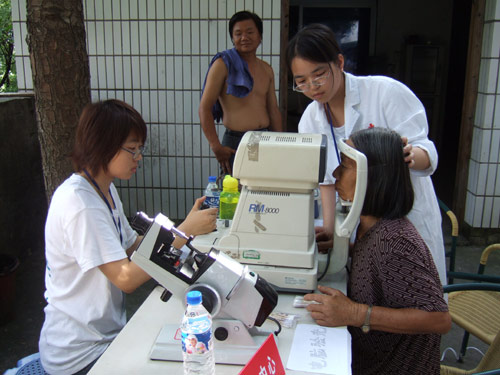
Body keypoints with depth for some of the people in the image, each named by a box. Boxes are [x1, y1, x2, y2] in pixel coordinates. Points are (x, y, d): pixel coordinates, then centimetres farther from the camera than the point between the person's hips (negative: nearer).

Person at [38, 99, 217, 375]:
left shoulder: (105, 190, 6)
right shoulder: (78, 203, -24)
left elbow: (134, 247, 6)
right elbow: (126, 278, -27)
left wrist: (187, 225, -5)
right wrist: (184, 231, -25)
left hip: (107, 330, 8)